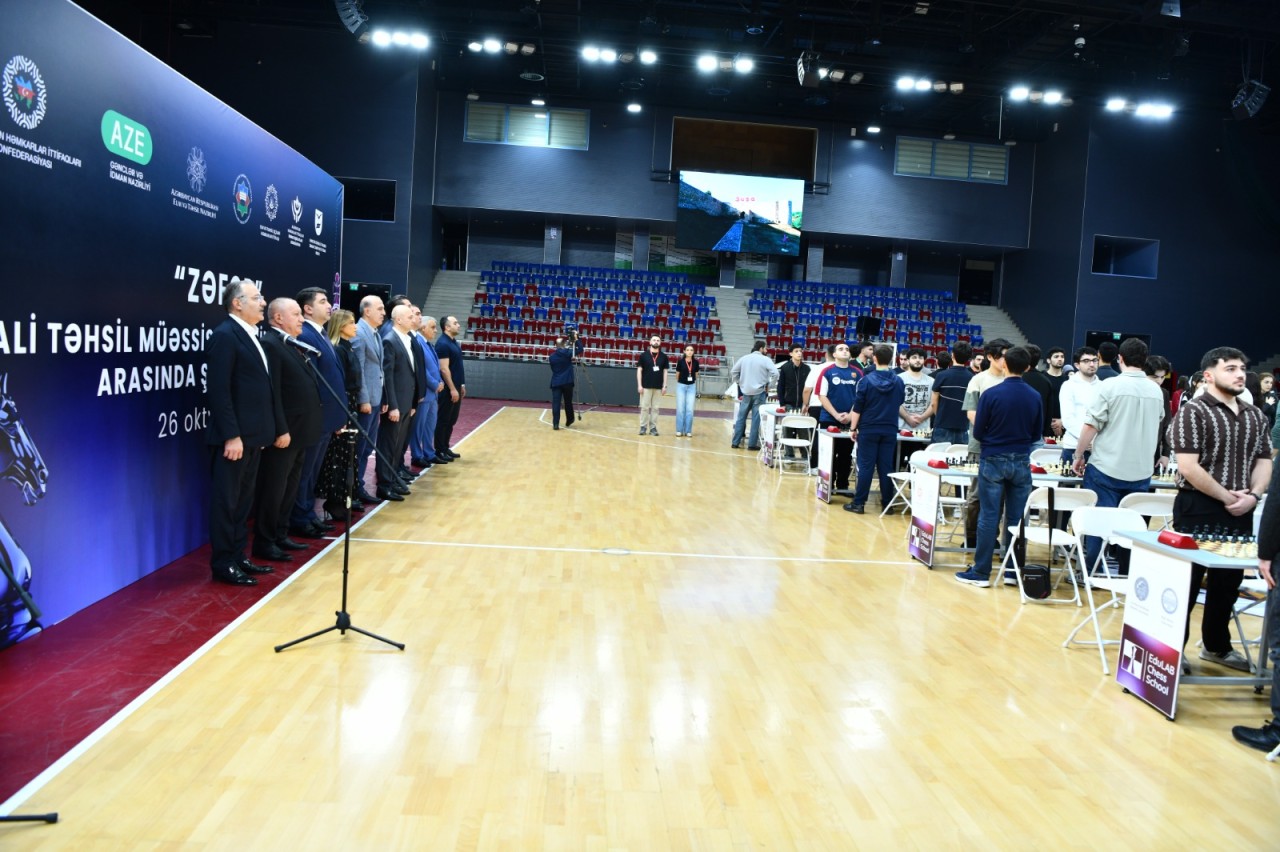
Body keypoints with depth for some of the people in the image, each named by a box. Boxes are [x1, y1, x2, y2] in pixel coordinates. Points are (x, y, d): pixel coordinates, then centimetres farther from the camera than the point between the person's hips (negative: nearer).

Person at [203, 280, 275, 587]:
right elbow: (219, 390, -19)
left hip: (253, 434, 9)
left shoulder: (251, 336, 14)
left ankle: (238, 556, 26)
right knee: (227, 502, 2)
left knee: (243, 500, 16)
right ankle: (223, 564, 11)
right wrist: (231, 436, -21)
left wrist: (266, 429, 13)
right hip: (235, 436, -9)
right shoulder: (224, 335, -14)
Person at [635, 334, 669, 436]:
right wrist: (639, 385, -7)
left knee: (655, 408, 5)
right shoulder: (644, 355, -1)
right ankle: (643, 427, 8)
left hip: (658, 387, 2)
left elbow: (665, 371, 8)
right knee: (645, 407, 0)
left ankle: (653, 427, 11)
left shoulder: (664, 356, 5)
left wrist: (664, 386, 2)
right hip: (646, 386, -2)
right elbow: (639, 370, 0)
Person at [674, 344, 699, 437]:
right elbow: (677, 374, 6)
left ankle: (688, 431, 9)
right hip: (681, 386, -1)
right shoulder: (680, 361, -8)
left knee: (690, 410, 0)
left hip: (691, 386, 2)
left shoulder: (695, 362, -2)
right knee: (680, 409, 2)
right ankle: (679, 430, 10)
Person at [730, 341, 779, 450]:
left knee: (741, 417, 11)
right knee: (756, 419, 2)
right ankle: (752, 444, 3)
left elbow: (733, 372, 9)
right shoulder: (766, 359, -7)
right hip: (759, 392, -4)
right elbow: (775, 374, -16)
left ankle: (735, 442, 13)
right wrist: (768, 384, -2)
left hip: (746, 392, 4)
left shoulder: (744, 358, 6)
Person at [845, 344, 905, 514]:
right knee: (886, 467, 7)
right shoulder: (899, 382, 0)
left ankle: (858, 503, 3)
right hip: (890, 430, 3)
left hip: (868, 429, -2)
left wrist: (853, 428, 1)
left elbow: (857, 408, -8)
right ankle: (887, 503, 11)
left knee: (865, 466, 1)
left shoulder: (866, 380, -10)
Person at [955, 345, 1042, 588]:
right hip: (1021, 462, 3)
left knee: (988, 516, 0)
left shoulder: (991, 394, -11)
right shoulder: (1035, 397, -1)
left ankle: (981, 572, 4)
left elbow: (978, 432, -6)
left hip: (993, 460, -3)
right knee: (1016, 518, 9)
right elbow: (1036, 435, 8)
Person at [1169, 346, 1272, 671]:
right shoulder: (1193, 412, -10)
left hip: (1240, 512, 7)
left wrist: (1252, 496, -5)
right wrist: (1226, 496, -14)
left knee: (1229, 582, 15)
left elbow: (1263, 461, 12)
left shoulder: (1254, 416, 12)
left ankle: (1217, 645, 31)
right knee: (1186, 581, 1)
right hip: (1198, 510, -6)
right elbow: (1188, 467, -17)